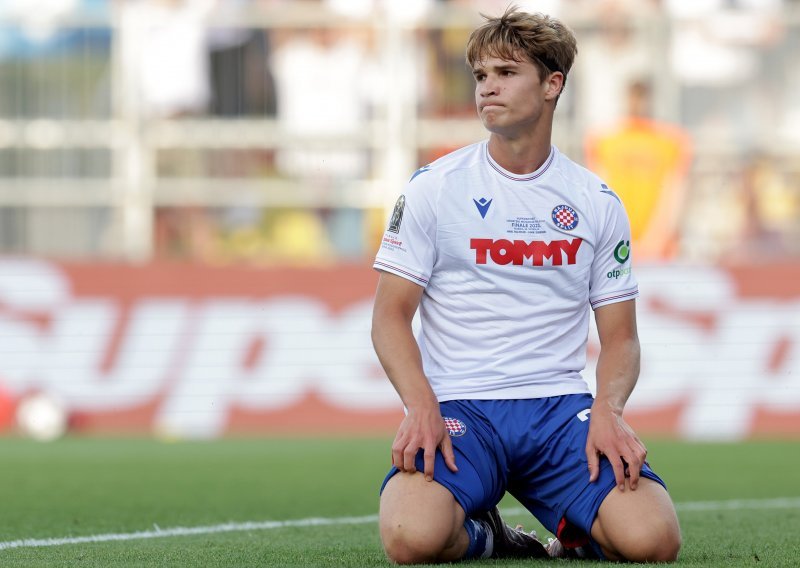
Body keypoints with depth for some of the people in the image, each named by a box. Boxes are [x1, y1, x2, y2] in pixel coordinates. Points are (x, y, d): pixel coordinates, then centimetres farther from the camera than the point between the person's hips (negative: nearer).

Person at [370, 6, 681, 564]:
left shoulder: (597, 203, 10)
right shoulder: (433, 187, 4)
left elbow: (620, 336, 11)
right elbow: (391, 315, 3)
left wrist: (607, 408, -11)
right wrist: (422, 406, -16)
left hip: (561, 406, 1)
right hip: (457, 407, -1)